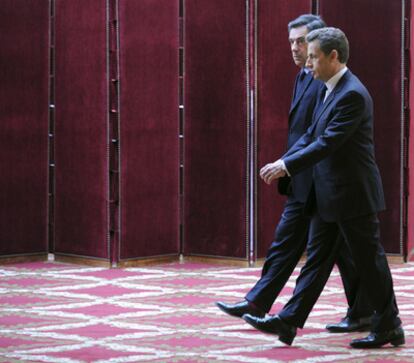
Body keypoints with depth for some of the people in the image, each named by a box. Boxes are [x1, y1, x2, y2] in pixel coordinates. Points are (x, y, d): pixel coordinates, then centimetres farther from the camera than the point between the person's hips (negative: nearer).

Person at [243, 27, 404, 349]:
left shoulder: (353, 94, -20)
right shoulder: (329, 91, 12)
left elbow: (328, 142, -24)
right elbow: (312, 135, 15)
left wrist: (287, 165, -22)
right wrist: (283, 163, 2)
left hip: (352, 195, -9)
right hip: (329, 196, 10)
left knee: (369, 261, 2)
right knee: (317, 258, 8)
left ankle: (389, 327, 14)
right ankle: (289, 322, 9)